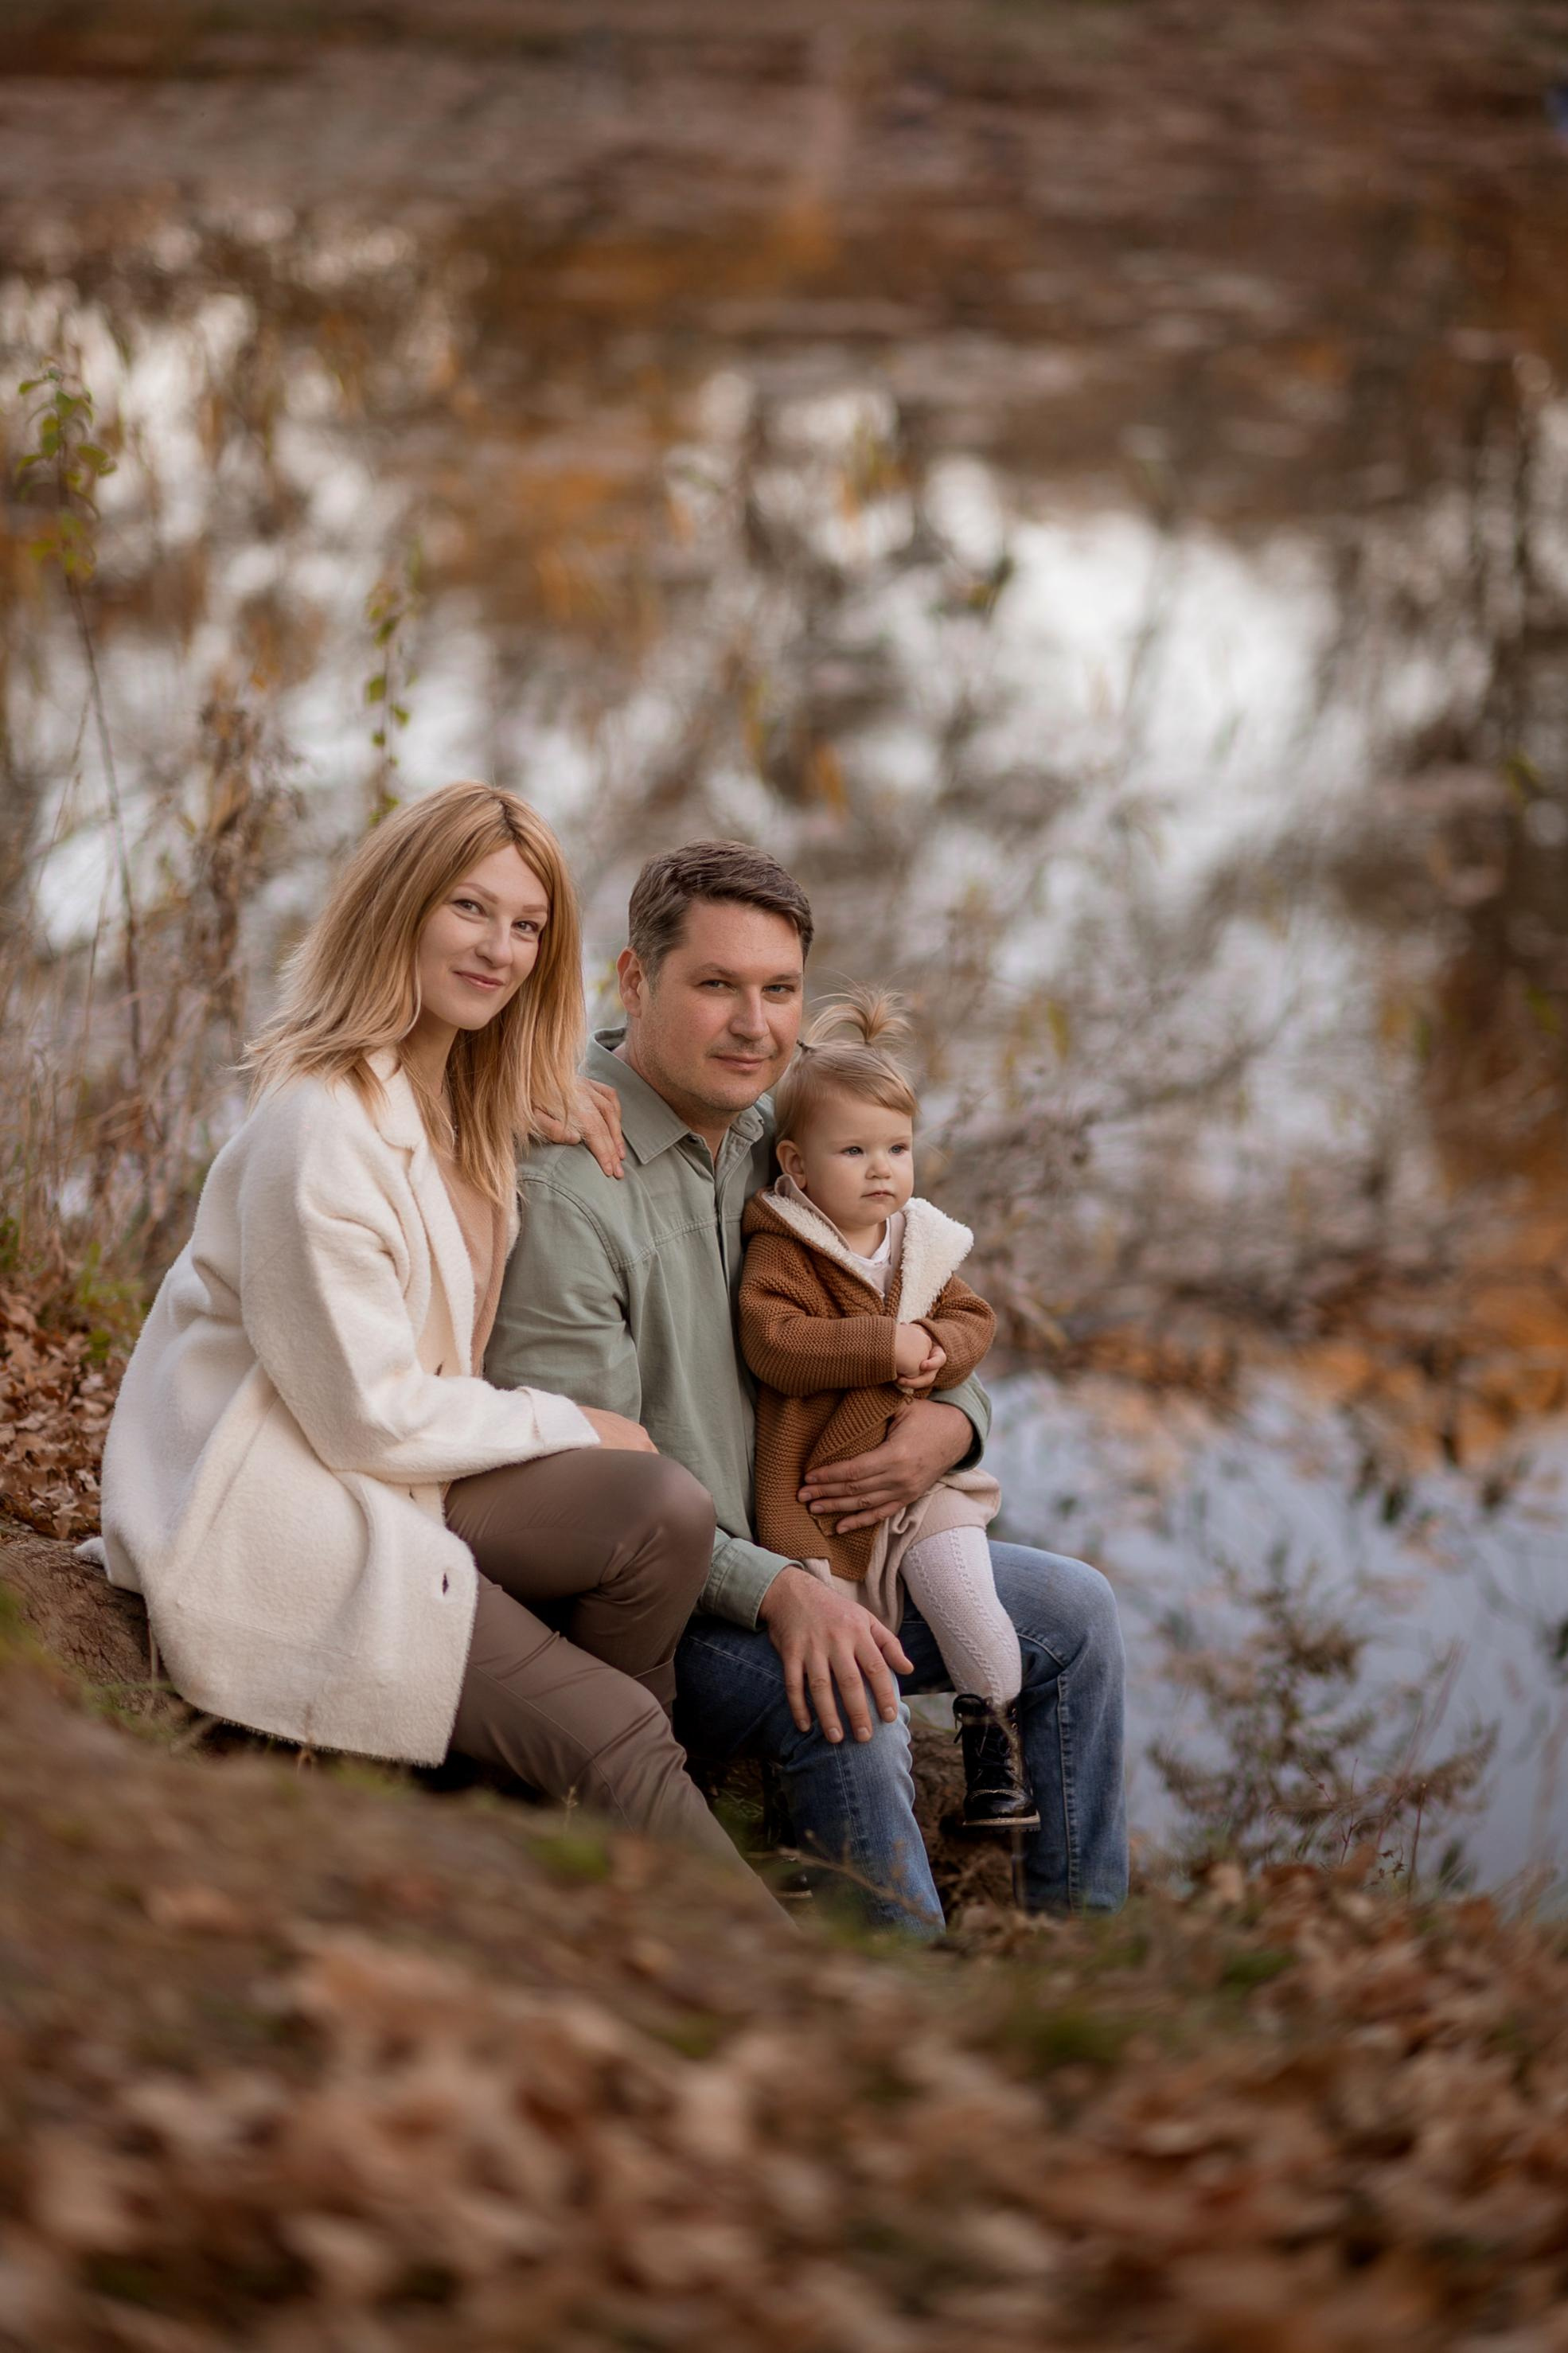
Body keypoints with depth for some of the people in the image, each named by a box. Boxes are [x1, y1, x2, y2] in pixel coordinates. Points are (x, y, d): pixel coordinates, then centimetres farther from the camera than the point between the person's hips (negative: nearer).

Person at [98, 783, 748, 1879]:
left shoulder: (470, 1109, 10)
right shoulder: (319, 1130, -20)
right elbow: (371, 1419, -19)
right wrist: (568, 1426, -7)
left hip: (400, 1484, 9)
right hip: (275, 1530, -9)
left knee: (667, 1508, -19)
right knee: (619, 1738, -17)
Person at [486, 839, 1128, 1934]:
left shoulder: (774, 1137, 6)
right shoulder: (562, 1186, -22)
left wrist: (948, 1423, -8)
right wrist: (775, 1591, -35)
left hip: (798, 1561, 9)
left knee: (1075, 1610, 9)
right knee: (848, 1709, -34)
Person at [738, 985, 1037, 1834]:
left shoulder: (923, 1243, 10)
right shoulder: (779, 1252, -8)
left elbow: (973, 1319, 11)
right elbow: (773, 1342, -21)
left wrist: (938, 1349, -13)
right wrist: (883, 1346, -24)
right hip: (817, 1478, -4)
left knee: (963, 1592, -16)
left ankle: (992, 1736, 5)